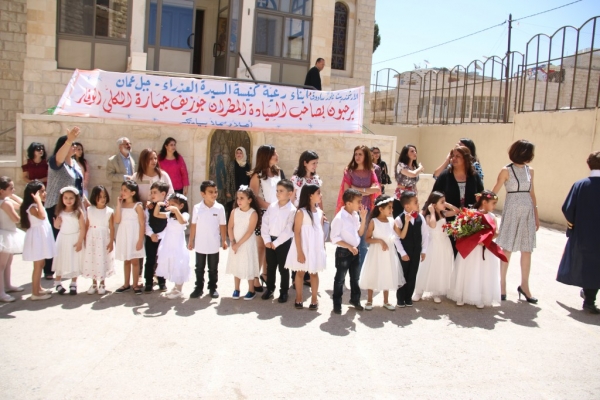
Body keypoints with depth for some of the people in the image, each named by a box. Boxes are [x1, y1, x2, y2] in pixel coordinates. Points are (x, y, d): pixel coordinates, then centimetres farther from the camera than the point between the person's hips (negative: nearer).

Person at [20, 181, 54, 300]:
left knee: (41, 264, 18)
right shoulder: (32, 207, -19)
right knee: (38, 266, -4)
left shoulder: (38, 205, 13)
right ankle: (35, 293, 3)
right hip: (37, 238, -10)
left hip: (42, 237, 10)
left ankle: (38, 288, 29)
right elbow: (42, 216, -39)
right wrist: (38, 200, -34)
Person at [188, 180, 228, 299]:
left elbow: (223, 225, -2)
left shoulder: (220, 208, -7)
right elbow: (193, 225, -1)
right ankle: (199, 288, 24)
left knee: (213, 268, 12)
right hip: (200, 245, 1)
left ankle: (213, 288, 24)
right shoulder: (197, 208, -6)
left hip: (214, 245, 0)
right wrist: (191, 241, 1)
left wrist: (224, 240, -1)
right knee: (199, 268, 12)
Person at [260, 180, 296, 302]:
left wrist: (276, 243, -15)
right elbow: (265, 223, 2)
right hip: (270, 240, 5)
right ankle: (270, 288, 30)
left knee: (283, 268, 6)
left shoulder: (292, 210, -12)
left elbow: (288, 231, -16)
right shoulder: (272, 206, 3)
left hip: (284, 242, -5)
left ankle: (284, 291, 19)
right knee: (270, 266, 16)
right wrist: (267, 240, -7)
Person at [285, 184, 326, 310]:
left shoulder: (319, 212, 4)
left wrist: (323, 248, 8)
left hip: (316, 248, 4)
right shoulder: (301, 212, -12)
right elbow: (297, 233, -13)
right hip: (303, 248, -4)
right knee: (300, 272, 9)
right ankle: (299, 299, 22)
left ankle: (314, 299, 21)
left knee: (314, 273, 11)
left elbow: (321, 231, 10)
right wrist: (299, 252, -17)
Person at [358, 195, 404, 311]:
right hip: (376, 253, -4)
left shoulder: (392, 221, 0)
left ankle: (386, 301, 27)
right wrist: (379, 241, -23)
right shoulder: (373, 221, -11)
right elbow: (368, 239, -10)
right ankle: (369, 301, 22)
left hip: (389, 253, 4)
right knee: (372, 276, 6)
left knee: (387, 277, 13)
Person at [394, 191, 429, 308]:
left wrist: (424, 251, 3)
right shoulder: (399, 219, -16)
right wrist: (402, 253, -14)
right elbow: (396, 238, -14)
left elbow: (425, 235, 5)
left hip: (416, 252, 4)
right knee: (402, 276, 7)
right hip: (404, 253, -4)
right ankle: (400, 299, 21)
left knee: (412, 276, 12)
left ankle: (408, 298, 25)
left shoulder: (420, 217, -3)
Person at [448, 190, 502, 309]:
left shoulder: (492, 217, 2)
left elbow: (496, 232, -2)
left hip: (487, 250, 3)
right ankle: (461, 297, 18)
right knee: (468, 274, 7)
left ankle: (480, 299, 18)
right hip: (471, 249, -3)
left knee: (484, 275, 6)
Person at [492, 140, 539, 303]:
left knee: (527, 250, 6)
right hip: (512, 211, -5)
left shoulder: (529, 170, 8)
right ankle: (502, 283, 15)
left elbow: (532, 193, 13)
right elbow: (494, 192, -6)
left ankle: (524, 285, 16)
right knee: (507, 249, 2)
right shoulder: (506, 170, -6)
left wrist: (536, 215, 13)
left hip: (528, 212, 5)